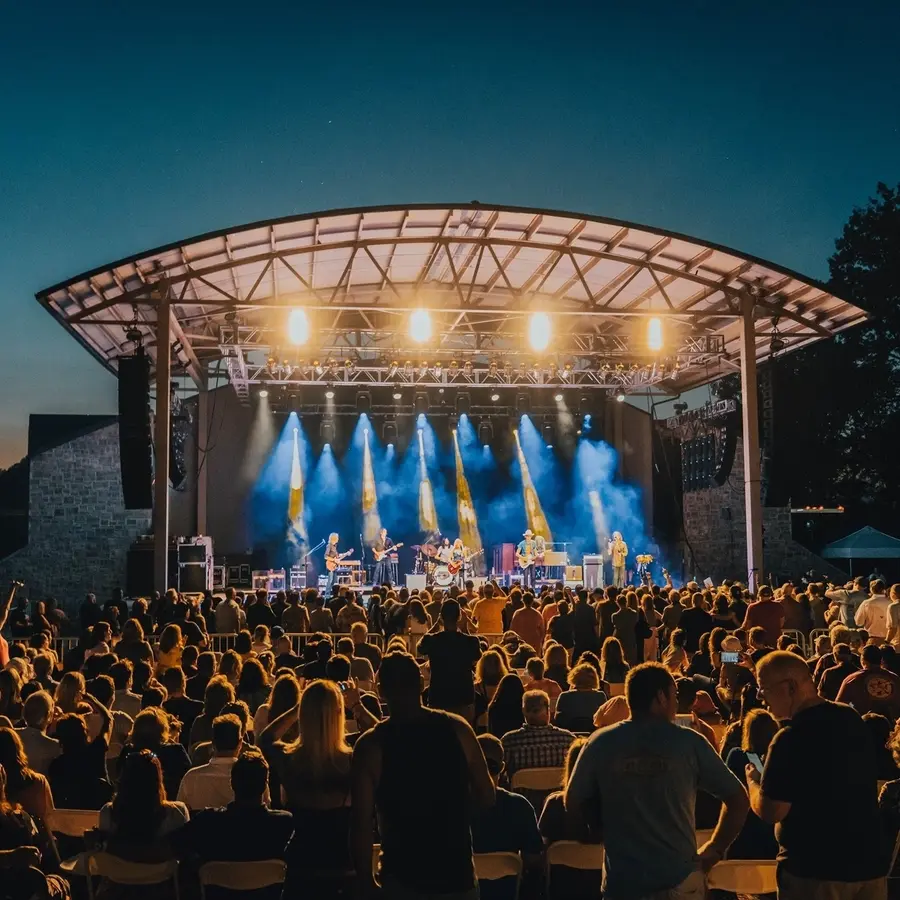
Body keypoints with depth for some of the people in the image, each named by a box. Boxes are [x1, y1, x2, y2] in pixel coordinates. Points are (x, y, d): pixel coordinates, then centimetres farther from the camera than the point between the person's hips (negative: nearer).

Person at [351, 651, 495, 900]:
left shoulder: (371, 745, -14)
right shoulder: (457, 729, -7)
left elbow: (362, 825, -13)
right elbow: (486, 798, 0)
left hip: (403, 880, -2)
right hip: (458, 875, 2)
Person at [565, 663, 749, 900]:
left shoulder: (600, 743, -4)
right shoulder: (689, 742, -6)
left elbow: (573, 804, 3)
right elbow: (737, 799, -2)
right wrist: (715, 850, 7)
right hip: (679, 880, 0)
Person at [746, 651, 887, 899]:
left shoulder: (791, 739, -22)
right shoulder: (852, 718, 2)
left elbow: (770, 812, -19)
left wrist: (753, 780, 1)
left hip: (815, 870, -7)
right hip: (869, 862, 7)